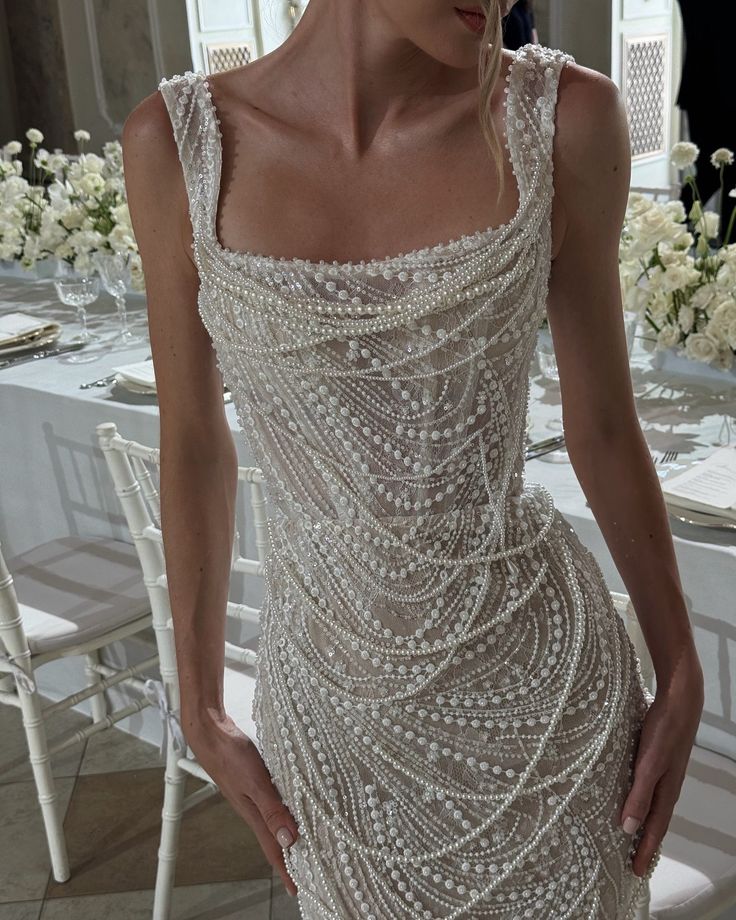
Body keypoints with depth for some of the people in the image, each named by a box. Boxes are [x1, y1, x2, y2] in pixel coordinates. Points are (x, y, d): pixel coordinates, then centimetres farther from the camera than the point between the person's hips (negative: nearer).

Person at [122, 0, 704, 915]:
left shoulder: (566, 118, -12)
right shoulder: (177, 141, -11)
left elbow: (603, 424, -1)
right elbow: (193, 445, -1)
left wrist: (681, 674, 5)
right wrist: (200, 710, 5)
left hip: (540, 685, 0)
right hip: (334, 695, 1)